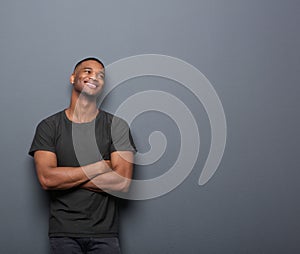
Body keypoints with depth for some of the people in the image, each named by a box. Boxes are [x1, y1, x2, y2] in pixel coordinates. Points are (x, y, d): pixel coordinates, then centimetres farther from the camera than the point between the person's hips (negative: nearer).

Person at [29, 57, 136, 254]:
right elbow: (46, 179, -13)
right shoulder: (48, 126, 0)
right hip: (63, 233, 0)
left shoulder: (117, 126, -2)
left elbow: (122, 182, -13)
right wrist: (101, 166, -13)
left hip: (104, 232, 0)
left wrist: (65, 178, -11)